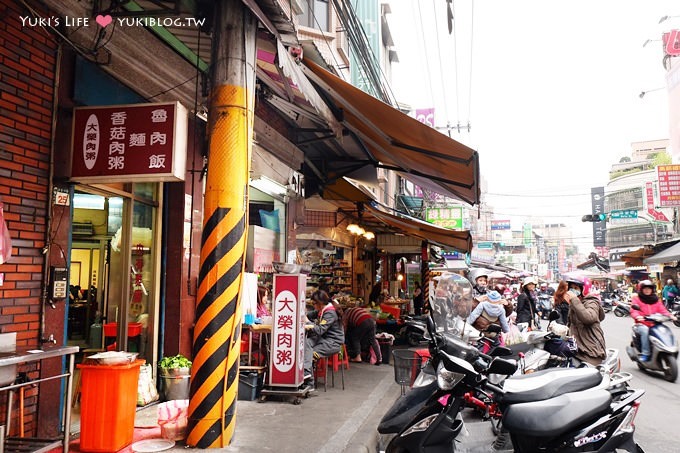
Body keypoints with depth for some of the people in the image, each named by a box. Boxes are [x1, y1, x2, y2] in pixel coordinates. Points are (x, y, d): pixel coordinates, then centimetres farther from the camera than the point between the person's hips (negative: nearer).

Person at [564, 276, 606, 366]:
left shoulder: (591, 302, -6)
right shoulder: (572, 305, 19)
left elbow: (588, 318, -29)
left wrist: (574, 300, -24)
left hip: (591, 350, -8)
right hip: (577, 347, 8)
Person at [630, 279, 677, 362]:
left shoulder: (656, 299, 18)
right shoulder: (636, 298, 5)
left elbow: (662, 310, 9)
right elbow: (633, 310, -8)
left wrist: (669, 315, -11)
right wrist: (638, 316, -29)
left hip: (655, 324, 4)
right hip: (642, 324, -4)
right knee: (645, 330, -35)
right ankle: (645, 353, -30)